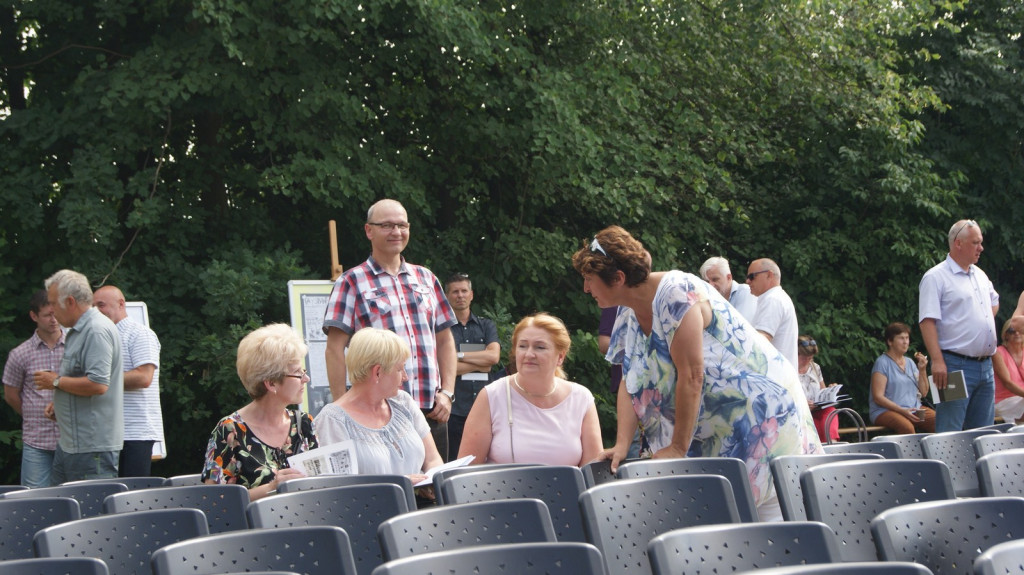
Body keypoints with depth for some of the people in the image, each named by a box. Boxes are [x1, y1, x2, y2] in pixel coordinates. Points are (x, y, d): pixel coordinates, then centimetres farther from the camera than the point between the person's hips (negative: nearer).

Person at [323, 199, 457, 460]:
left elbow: (445, 340, 19)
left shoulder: (425, 279, 17)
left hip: (431, 409, 4)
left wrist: (447, 392, 6)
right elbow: (335, 350, -3)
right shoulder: (351, 283, 2)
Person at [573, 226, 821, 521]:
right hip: (714, 426, 9)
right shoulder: (629, 314, 4)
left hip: (760, 406, -9)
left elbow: (691, 377, -26)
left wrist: (678, 449, -21)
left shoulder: (676, 295, -24)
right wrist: (622, 445, -7)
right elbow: (630, 383, 4)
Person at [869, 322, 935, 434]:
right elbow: (878, 397, -10)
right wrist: (902, 410, -20)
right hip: (886, 411, -6)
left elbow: (923, 393, 17)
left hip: (914, 409, 6)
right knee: (907, 427, -38)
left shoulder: (910, 362, 18)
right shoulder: (882, 363, -3)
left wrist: (922, 370, 3)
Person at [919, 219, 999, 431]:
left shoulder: (980, 275, 16)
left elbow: (994, 301, 37)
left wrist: (988, 322, 17)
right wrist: (937, 361, -25)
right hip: (956, 364, -8)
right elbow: (927, 321, -16)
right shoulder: (936, 277, -8)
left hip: (985, 365, 8)